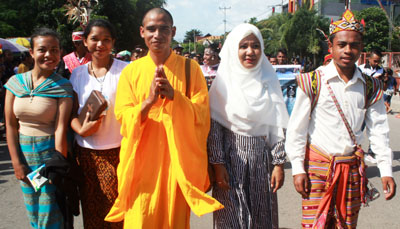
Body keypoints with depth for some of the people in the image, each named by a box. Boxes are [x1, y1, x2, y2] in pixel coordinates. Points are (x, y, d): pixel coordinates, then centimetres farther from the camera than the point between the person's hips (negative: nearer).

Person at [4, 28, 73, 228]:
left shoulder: (63, 87, -9)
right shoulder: (15, 82, 1)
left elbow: (61, 128, -14)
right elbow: (10, 124, 2)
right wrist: (16, 162, 0)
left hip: (51, 153, -4)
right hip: (24, 153, 4)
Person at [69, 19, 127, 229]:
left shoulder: (125, 70, -4)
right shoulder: (77, 74, 8)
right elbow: (73, 113, 9)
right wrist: (81, 130, -9)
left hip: (117, 152, -3)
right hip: (86, 153, 4)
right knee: (90, 210, 14)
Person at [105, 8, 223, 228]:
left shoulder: (190, 68, 1)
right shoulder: (131, 71, 4)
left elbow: (202, 114, -5)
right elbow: (123, 117, -2)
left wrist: (174, 95, -21)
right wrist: (150, 100, -20)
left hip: (178, 159, 0)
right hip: (142, 161, 1)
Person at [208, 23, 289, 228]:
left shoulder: (268, 81, 4)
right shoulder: (224, 80, -3)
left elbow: (277, 127, 3)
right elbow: (214, 127, -6)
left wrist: (279, 163, -1)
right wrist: (218, 165, -11)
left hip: (262, 158, 3)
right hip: (231, 157, -2)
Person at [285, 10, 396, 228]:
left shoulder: (370, 87, 4)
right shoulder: (312, 82, -7)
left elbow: (378, 129, 7)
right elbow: (296, 128, -5)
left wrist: (386, 170, 2)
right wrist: (298, 168, -8)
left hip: (352, 167, 4)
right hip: (318, 164, -3)